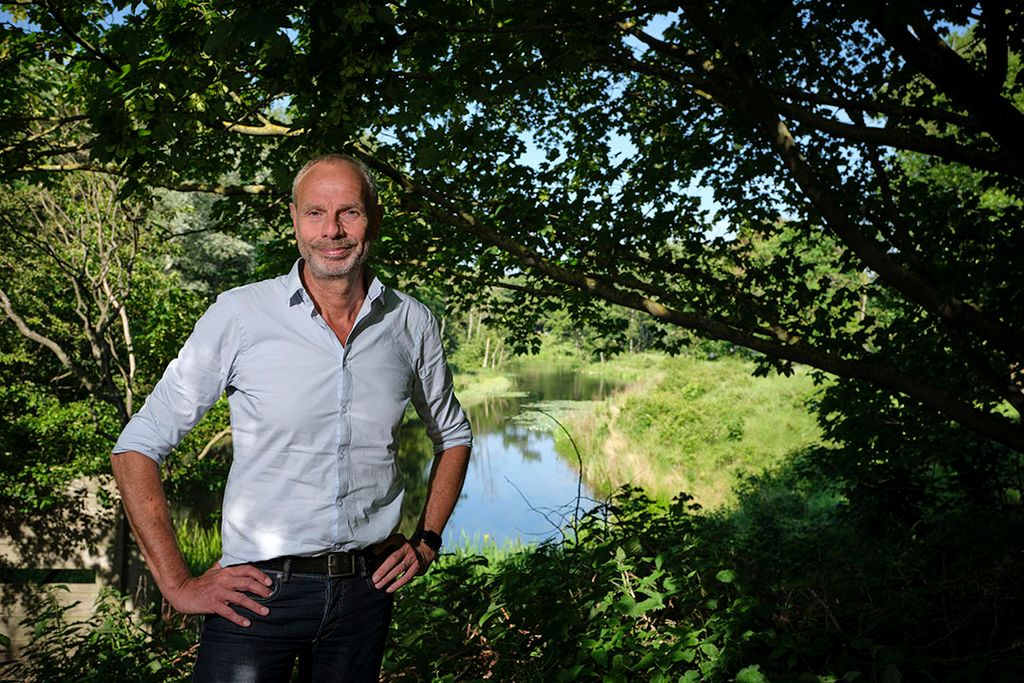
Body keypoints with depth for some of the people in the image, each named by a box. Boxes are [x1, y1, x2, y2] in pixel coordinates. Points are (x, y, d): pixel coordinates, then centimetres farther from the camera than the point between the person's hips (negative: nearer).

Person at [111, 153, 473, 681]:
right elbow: (136, 448, -5)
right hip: (259, 593, -2)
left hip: (367, 589, 3)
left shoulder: (412, 324, -1)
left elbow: (453, 436, 14)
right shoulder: (238, 315, -10)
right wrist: (177, 583, -7)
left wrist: (427, 541, 5)